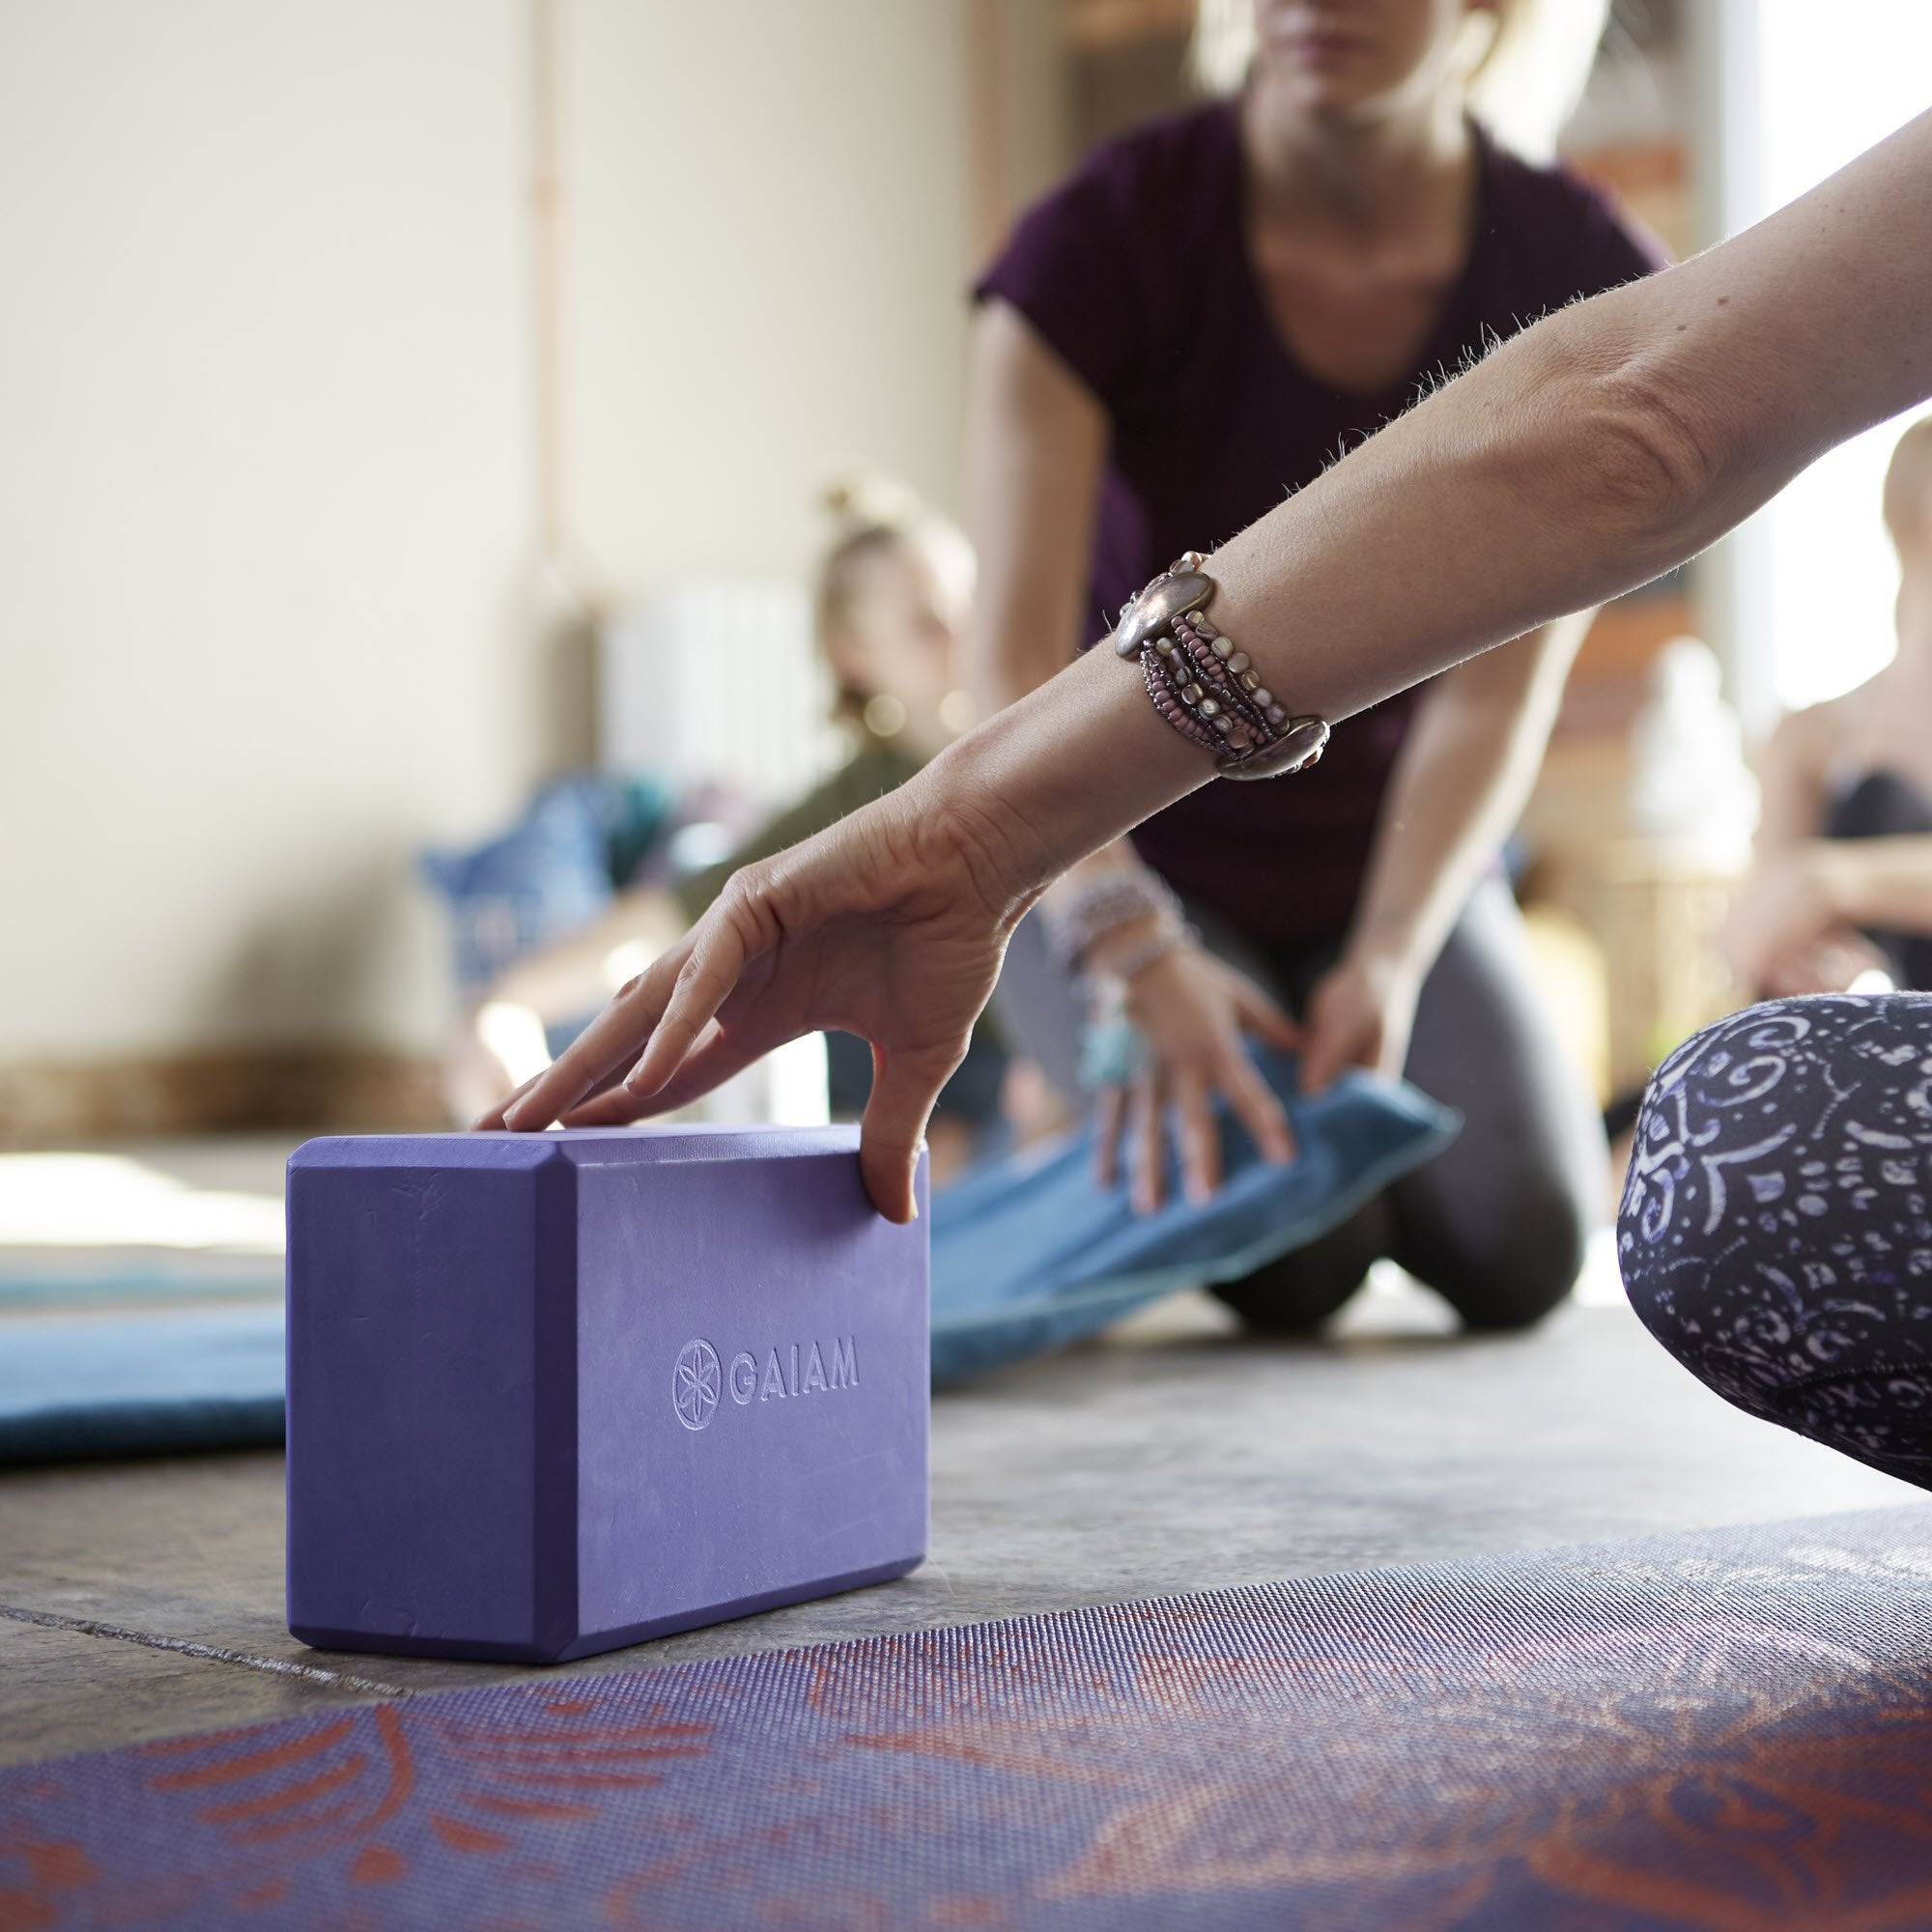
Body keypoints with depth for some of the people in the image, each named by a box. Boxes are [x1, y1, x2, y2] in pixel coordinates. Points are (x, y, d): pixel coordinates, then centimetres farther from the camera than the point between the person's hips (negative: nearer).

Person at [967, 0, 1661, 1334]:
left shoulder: (1583, 285, -14)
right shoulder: (1106, 242, -21)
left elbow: (1498, 687, -17)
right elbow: (1021, 659, -27)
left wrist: (1387, 961, -31)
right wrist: (1130, 949, -43)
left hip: (1397, 862, 3)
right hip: (1109, 859, -2)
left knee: (1523, 1247, -21)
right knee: (1291, 1256, -26)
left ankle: (1340, 1107, 13)